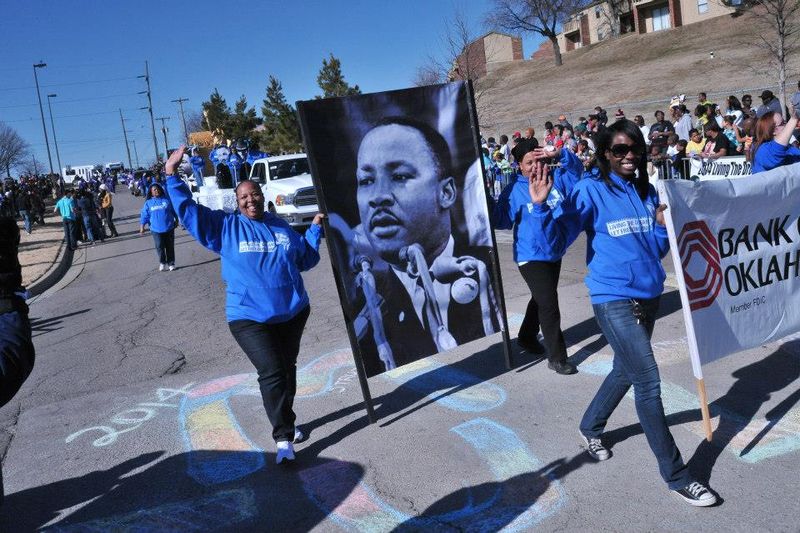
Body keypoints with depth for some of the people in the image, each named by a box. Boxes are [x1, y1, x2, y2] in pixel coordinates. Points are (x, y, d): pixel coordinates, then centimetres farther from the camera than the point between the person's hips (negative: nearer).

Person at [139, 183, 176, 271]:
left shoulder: (167, 200, 4)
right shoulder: (148, 203, 5)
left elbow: (174, 211, 12)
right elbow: (144, 216, 4)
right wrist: (142, 228, -2)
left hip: (169, 228, 0)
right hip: (156, 229, 0)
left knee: (170, 247, 5)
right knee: (159, 247, -6)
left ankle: (171, 263, 17)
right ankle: (162, 263, 12)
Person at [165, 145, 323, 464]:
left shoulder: (282, 228, 10)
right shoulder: (225, 227, 1)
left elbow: (307, 259, 17)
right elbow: (188, 210, -3)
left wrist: (315, 229, 11)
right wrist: (172, 176, -7)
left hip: (293, 312, 4)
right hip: (249, 318, -4)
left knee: (288, 369, 16)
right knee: (272, 373, -14)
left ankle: (285, 422, 35)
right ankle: (283, 438, -5)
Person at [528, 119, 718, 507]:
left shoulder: (647, 192, 7)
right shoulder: (591, 191, -10)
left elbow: (658, 250, 11)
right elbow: (555, 240, -15)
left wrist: (663, 224, -8)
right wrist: (541, 206, -29)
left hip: (648, 296, 7)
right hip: (614, 299, -7)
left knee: (626, 370, 20)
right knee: (648, 381, -8)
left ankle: (590, 427, 45)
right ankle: (675, 475, 5)